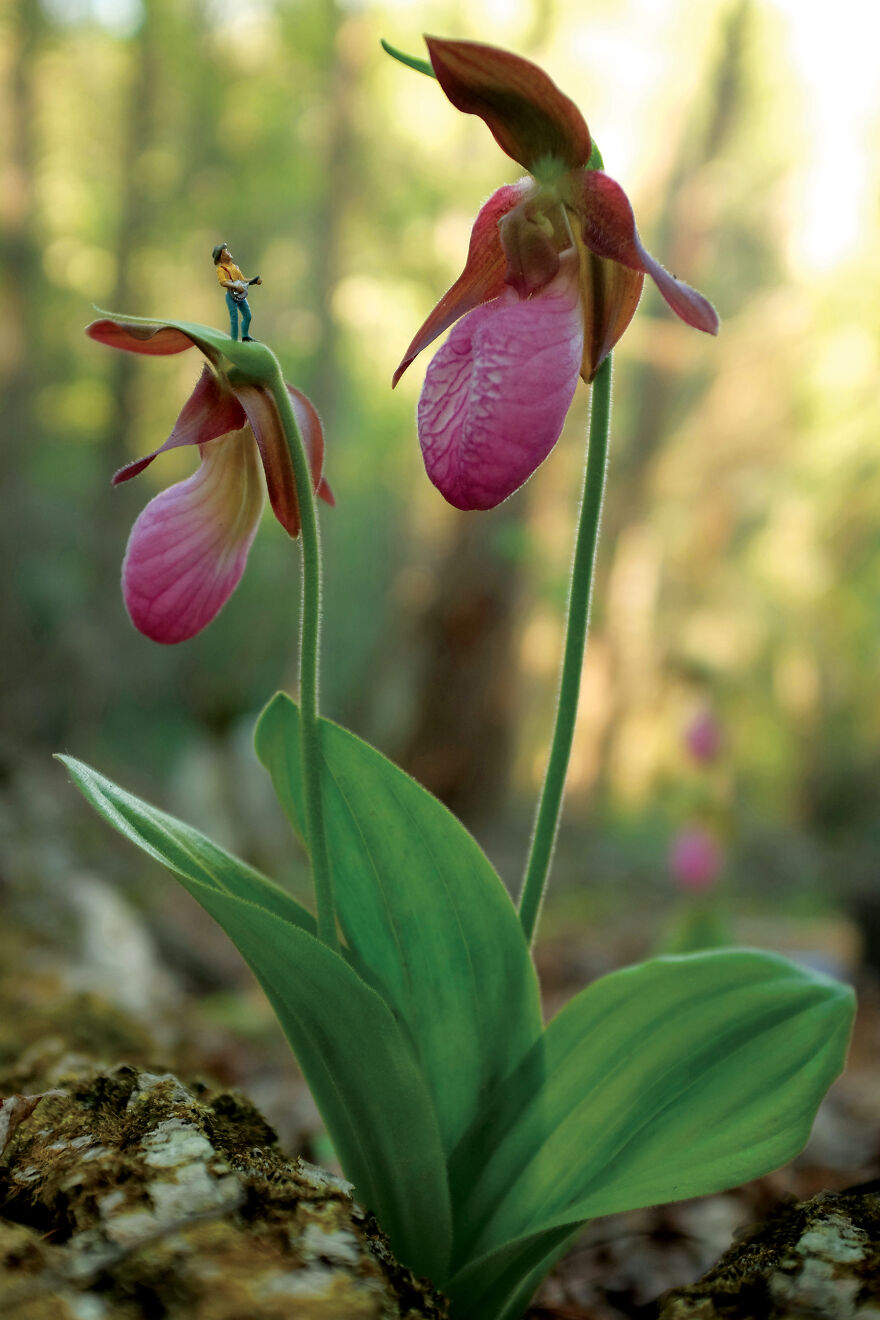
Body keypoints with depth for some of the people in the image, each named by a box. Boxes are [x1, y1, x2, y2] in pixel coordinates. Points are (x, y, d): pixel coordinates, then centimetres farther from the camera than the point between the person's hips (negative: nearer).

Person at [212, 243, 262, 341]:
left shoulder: (234, 266, 16)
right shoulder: (221, 269, -8)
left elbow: (242, 279, 18)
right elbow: (223, 283, -22)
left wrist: (254, 281, 5)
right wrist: (236, 287, -31)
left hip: (241, 295, 8)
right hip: (231, 295, -8)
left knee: (247, 316, 12)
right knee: (234, 319, -6)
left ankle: (245, 337, 28)